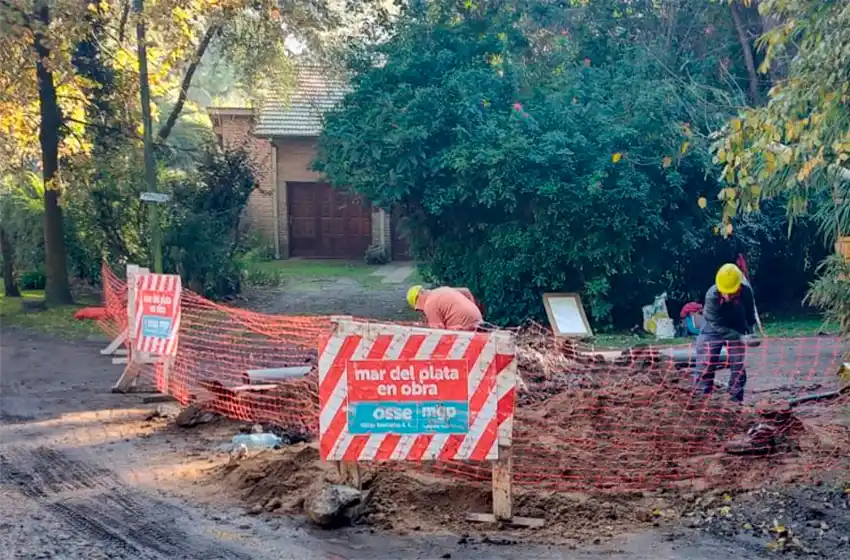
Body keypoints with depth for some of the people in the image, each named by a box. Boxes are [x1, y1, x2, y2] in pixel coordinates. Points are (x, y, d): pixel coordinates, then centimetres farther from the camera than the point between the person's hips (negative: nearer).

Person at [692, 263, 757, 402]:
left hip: (737, 331, 3)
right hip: (713, 330, -3)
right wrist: (740, 337, -34)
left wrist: (750, 330, 4)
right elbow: (717, 325, -30)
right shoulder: (712, 296, -34)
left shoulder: (746, 291, -25)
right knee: (705, 367, -8)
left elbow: (750, 313, -1)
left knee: (738, 368, 3)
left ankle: (736, 401, 13)